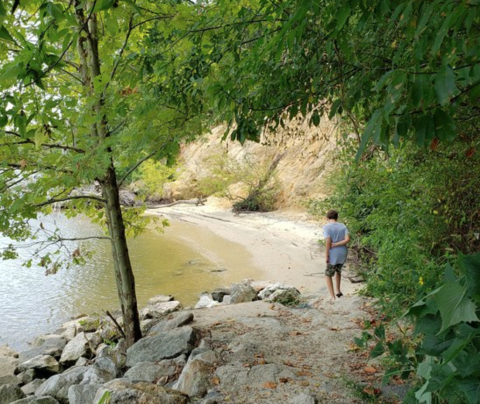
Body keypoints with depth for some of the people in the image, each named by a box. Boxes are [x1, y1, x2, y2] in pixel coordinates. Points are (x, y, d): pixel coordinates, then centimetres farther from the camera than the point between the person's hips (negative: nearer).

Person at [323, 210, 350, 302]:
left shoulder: (326, 227, -10)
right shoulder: (343, 226, 3)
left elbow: (328, 242, -19)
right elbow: (347, 239, -10)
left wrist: (326, 256, -13)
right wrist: (335, 245, -11)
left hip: (333, 255, -5)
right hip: (343, 254, 5)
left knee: (328, 275, 11)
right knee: (338, 270, 30)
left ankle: (332, 296, 4)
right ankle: (338, 291, 35)